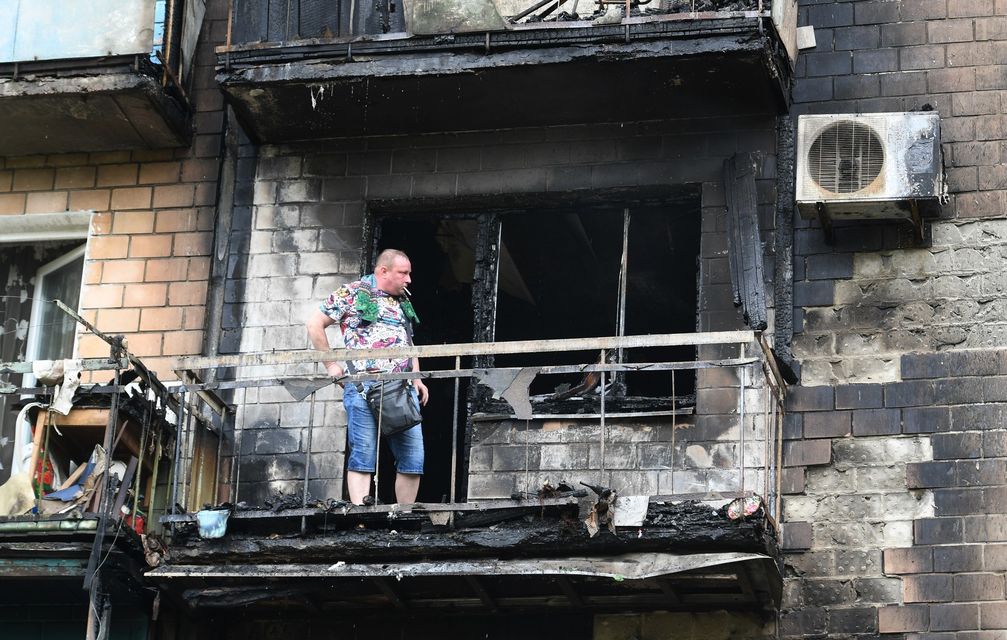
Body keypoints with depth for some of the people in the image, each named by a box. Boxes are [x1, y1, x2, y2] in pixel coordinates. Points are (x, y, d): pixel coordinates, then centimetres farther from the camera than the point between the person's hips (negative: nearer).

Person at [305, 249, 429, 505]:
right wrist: (331, 365, -1)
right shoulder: (352, 293, 2)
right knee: (363, 456, -8)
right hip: (364, 387, -6)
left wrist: (416, 377, 15)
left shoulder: (404, 301, 21)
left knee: (413, 458, 1)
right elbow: (314, 324, 3)